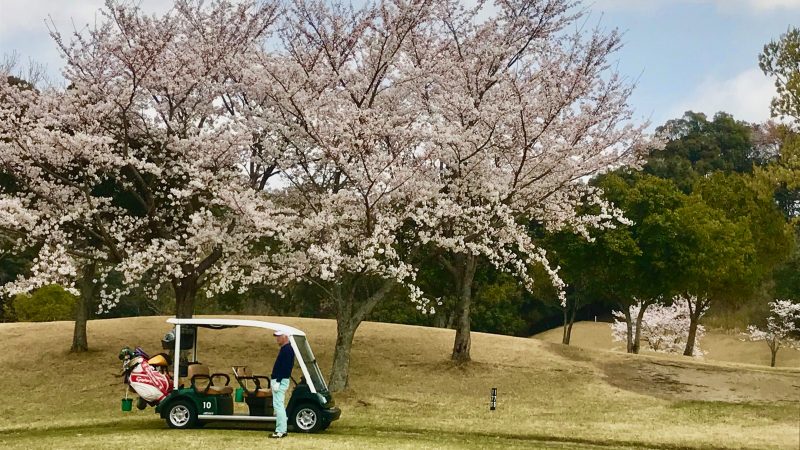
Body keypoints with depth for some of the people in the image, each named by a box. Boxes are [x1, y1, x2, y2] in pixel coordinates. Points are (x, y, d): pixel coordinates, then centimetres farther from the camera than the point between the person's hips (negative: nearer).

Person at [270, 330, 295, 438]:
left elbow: (284, 368, -22)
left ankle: (280, 431, -10)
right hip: (278, 381, 11)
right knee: (279, 405, 13)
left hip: (281, 381, -11)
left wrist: (277, 382, -24)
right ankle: (282, 430, 18)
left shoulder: (287, 350, -15)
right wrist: (273, 379, 20)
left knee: (278, 405, -11)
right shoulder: (285, 349, 17)